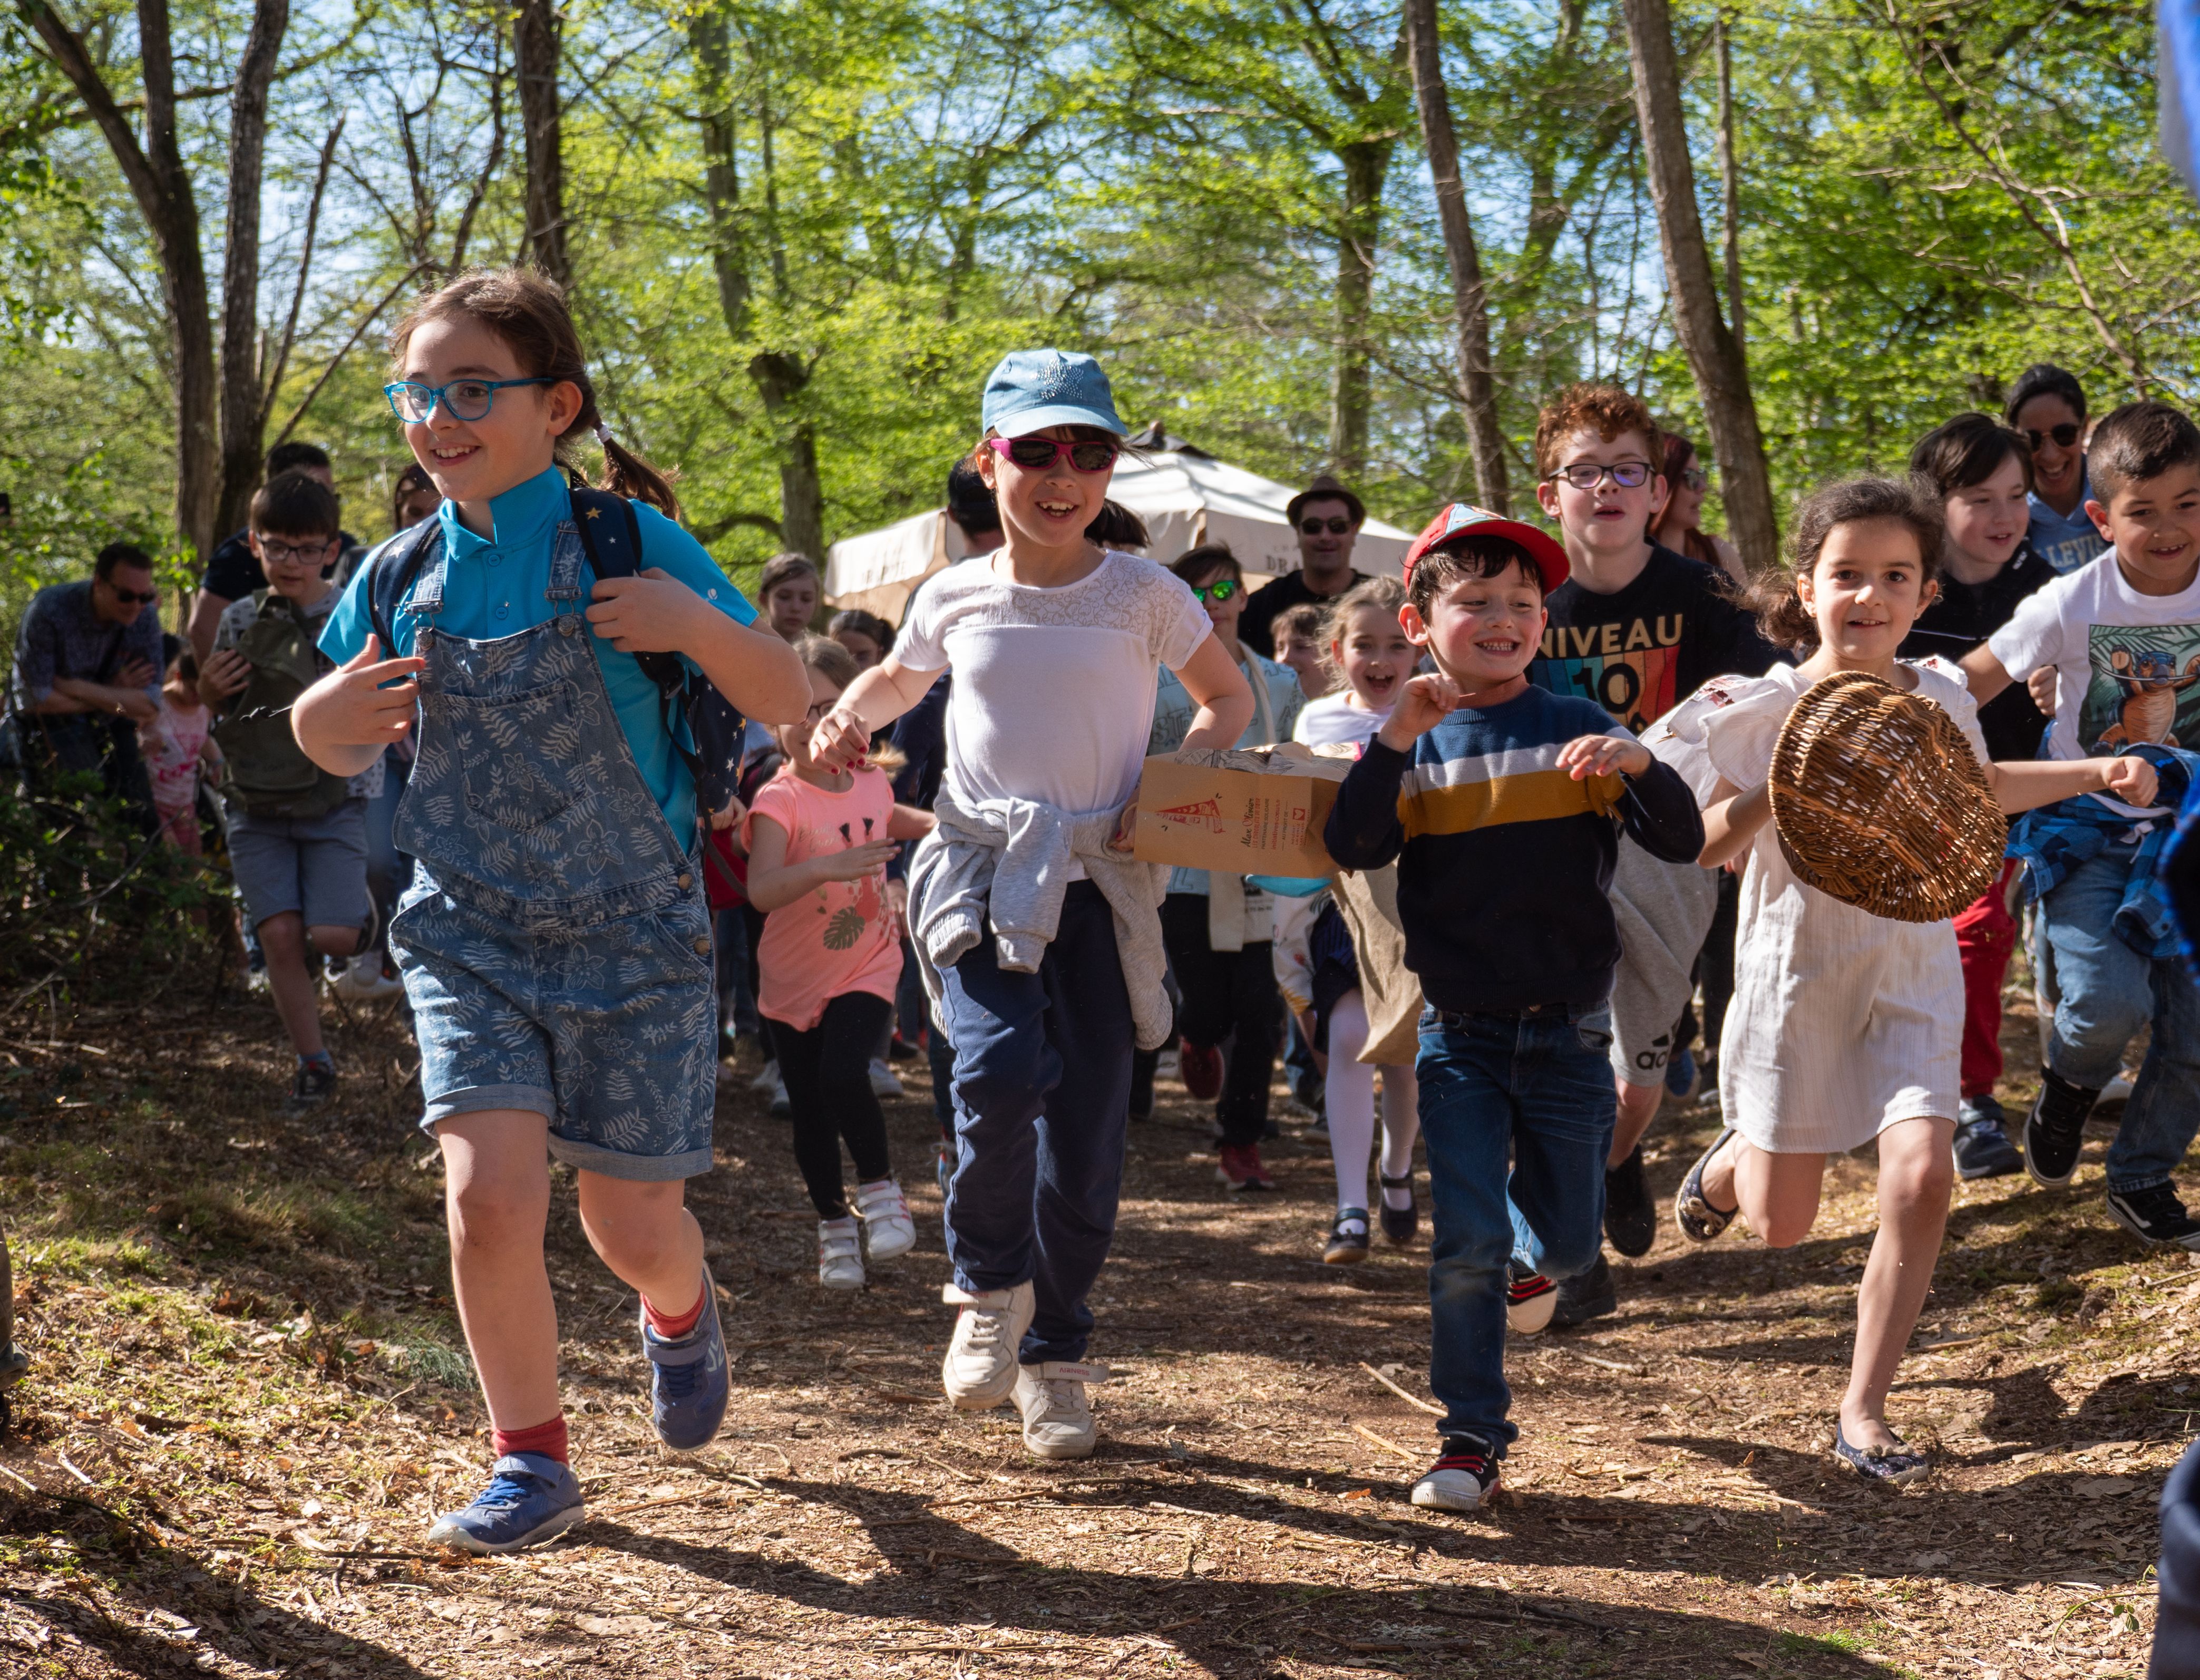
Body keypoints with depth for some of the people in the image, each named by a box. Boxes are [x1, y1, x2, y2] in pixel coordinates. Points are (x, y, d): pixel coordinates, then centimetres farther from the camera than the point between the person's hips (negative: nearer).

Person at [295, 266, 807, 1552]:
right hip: (470, 935, 2)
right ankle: (533, 1463, 4)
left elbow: (789, 703, -8)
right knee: (490, 1197, -16)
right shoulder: (402, 579, -1)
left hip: (633, 931, -2)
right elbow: (345, 751, 13)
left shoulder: (630, 543, -10)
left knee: (633, 1227, 6)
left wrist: (700, 626, -27)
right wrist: (321, 719, -10)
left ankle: (682, 1312, 44)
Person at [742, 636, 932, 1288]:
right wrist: (827, 867, -47)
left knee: (842, 1076, -22)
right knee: (809, 1112, 7)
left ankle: (880, 1188, 1)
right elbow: (761, 890, -34)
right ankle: (834, 1224, 26)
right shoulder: (779, 800, -18)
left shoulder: (871, 781, -2)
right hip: (795, 980, -1)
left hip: (867, 970, 1)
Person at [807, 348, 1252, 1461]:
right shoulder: (956, 598, 8)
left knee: (1087, 1134, 0)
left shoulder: (1145, 597, 2)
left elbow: (1228, 700, 16)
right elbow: (898, 678, 29)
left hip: (1101, 880, 0)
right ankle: (988, 1286, 1)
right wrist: (850, 716, 6)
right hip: (980, 867, 0)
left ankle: (1055, 1358, 21)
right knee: (1002, 1070, -26)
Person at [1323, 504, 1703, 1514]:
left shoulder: (1580, 735, -1)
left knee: (1565, 1239, 9)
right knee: (1467, 1241, -8)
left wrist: (1639, 766, -27)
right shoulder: (1413, 748, 1)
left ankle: (1530, 1257, 47)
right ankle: (1471, 1436, 5)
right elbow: (1351, 850, -14)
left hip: (1567, 1031, 1)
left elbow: (1682, 842, -8)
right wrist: (1397, 738, -25)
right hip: (1460, 1032, -1)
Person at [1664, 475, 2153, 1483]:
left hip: (1911, 971, 2)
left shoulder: (1939, 700, -3)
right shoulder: (1762, 710, -15)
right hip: (1800, 971, -2)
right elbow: (1707, 848, -14)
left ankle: (1863, 1413, -3)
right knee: (1781, 1224, 9)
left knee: (1921, 1179, -18)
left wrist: (2093, 774, 8)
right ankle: (1727, 1162, 50)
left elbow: (1979, 789, 20)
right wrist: (1779, 788, -31)